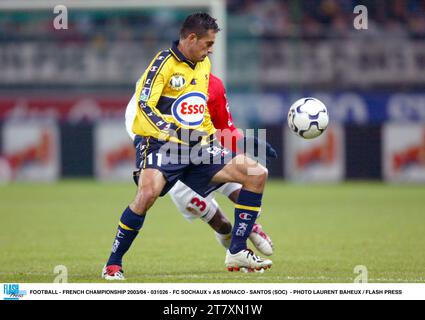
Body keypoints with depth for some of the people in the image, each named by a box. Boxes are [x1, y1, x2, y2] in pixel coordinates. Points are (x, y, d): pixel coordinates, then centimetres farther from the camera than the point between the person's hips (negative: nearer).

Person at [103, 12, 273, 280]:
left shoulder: (204, 64, 15)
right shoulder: (164, 63, -9)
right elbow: (144, 105, -18)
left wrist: (210, 136, 23)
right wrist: (173, 133, -26)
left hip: (199, 147, 7)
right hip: (164, 146, -7)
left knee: (257, 174, -3)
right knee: (148, 193, -34)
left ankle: (237, 252, 1)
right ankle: (113, 264, -16)